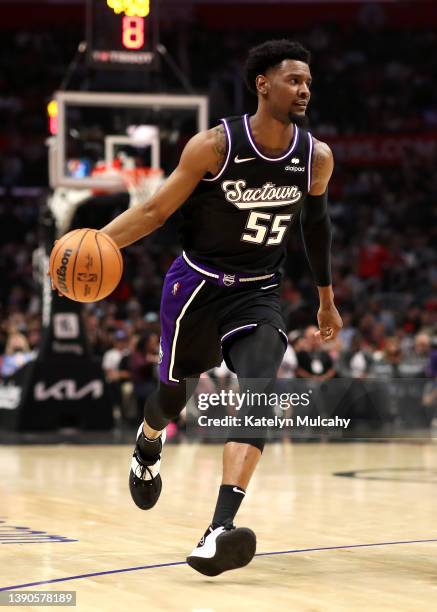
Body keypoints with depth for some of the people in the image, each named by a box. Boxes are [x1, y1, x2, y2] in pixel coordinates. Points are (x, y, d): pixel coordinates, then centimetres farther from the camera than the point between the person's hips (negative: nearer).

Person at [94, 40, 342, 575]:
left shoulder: (316, 157, -7)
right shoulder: (215, 145, -18)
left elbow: (316, 222, 12)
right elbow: (157, 209, -11)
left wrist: (326, 299, 20)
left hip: (258, 294, 2)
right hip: (197, 284, -2)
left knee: (259, 393, -22)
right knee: (174, 393, 14)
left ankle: (220, 530, -30)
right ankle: (146, 450, 53)